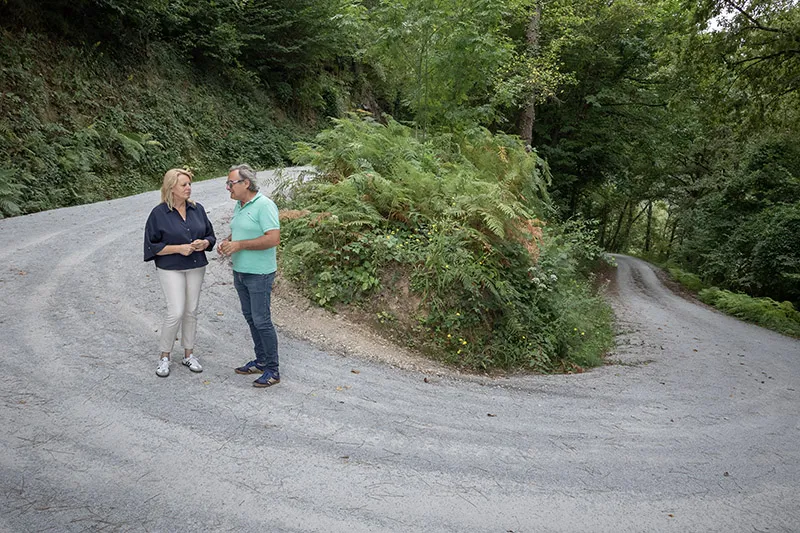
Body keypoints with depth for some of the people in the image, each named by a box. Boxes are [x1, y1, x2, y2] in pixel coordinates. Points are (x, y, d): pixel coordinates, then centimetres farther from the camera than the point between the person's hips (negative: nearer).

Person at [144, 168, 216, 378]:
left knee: (191, 311, 10)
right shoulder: (159, 213, -9)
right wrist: (178, 248, -18)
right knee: (176, 313, -9)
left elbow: (210, 235, 12)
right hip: (171, 269, -4)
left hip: (196, 267, 5)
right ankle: (164, 356, 10)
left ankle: (189, 354, 24)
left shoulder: (197, 209, 4)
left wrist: (204, 243, -11)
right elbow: (151, 246, -8)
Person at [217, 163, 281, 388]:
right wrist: (226, 241, 2)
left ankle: (273, 370, 5)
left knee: (261, 320, -5)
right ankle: (261, 361, 28)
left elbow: (274, 238, -25)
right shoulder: (239, 205, 11)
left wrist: (239, 245, -22)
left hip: (259, 274, -9)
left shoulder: (264, 205, -17)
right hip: (240, 271, 9)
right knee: (250, 317, 15)